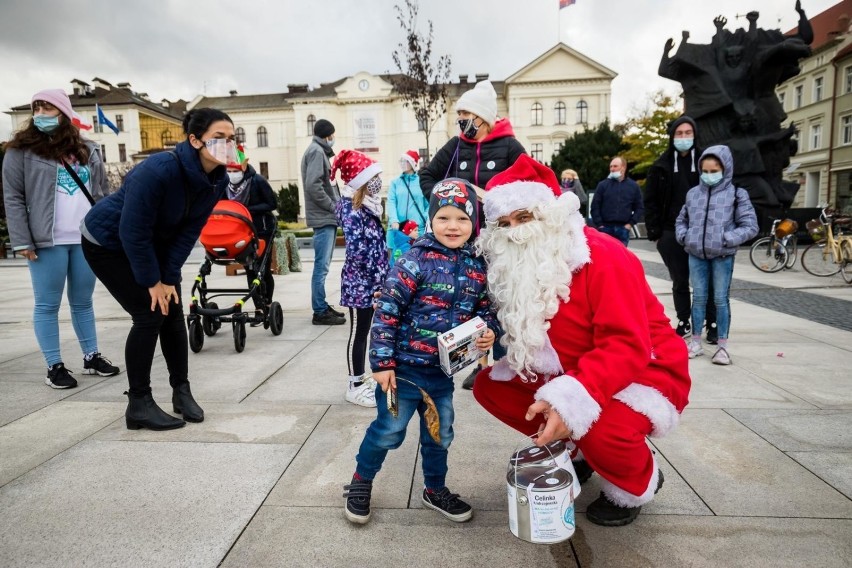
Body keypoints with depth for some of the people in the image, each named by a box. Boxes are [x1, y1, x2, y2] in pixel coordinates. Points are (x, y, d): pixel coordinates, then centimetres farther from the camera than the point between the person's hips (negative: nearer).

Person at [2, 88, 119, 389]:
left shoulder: (88, 150, 12)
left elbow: (102, 194, 14)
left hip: (87, 240, 3)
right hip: (47, 242, -3)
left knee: (83, 302, 12)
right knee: (47, 305, 4)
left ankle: (91, 357, 22)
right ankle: (54, 366, 13)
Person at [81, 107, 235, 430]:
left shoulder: (217, 181, -14)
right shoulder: (159, 170, -35)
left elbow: (188, 232, -9)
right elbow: (133, 231, -28)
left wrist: (169, 278, -12)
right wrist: (152, 281, -20)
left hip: (153, 244, 6)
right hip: (107, 243, -6)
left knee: (172, 313, 1)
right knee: (149, 315, -12)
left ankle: (182, 391, 15)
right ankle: (138, 404, 1)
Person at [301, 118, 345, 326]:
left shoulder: (319, 151, 20)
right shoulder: (316, 151, -9)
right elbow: (313, 185, -21)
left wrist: (334, 208, 8)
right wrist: (333, 206, -13)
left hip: (327, 216, 10)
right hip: (323, 217, -10)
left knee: (323, 265, 13)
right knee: (321, 266, -7)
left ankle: (323, 307, 21)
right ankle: (320, 312, -3)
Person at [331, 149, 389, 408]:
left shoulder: (367, 206, 12)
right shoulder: (351, 210, -16)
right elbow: (356, 250, -23)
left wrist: (382, 275, 14)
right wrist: (374, 275, -15)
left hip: (371, 281, 8)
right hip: (360, 282, -8)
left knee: (365, 332, 15)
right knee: (358, 333, 1)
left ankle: (361, 380, 28)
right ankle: (355, 387, 13)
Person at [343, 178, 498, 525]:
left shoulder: (477, 267, 2)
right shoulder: (417, 260, -15)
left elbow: (484, 308, 15)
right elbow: (387, 310, -16)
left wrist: (488, 331, -8)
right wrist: (382, 362, -16)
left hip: (444, 370, 6)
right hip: (405, 366, -5)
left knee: (440, 435, 19)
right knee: (388, 430, 6)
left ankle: (435, 490, 42)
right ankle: (361, 481, 33)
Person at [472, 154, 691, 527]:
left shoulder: (601, 257, -25)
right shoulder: (517, 267, -2)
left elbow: (628, 346, -31)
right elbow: (521, 332, 6)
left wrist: (573, 398, -43)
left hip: (644, 373, -7)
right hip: (568, 372, 7)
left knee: (600, 428, -36)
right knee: (490, 386, -3)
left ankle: (636, 485, 3)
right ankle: (575, 451, 14)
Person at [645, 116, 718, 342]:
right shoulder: (661, 165, 4)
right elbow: (651, 201, 4)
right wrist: (655, 232, -3)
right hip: (672, 233, 1)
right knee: (680, 281, 10)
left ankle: (712, 324, 14)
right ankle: (683, 323, 21)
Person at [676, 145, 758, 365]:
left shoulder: (736, 194, -3)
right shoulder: (693, 193, 6)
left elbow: (750, 226, -5)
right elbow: (681, 220, 19)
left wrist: (727, 239, -16)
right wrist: (683, 235, 1)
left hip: (723, 256, -3)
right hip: (696, 255, 3)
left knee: (720, 299, 3)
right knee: (698, 298, 9)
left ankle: (723, 346, 12)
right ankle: (696, 342, 18)